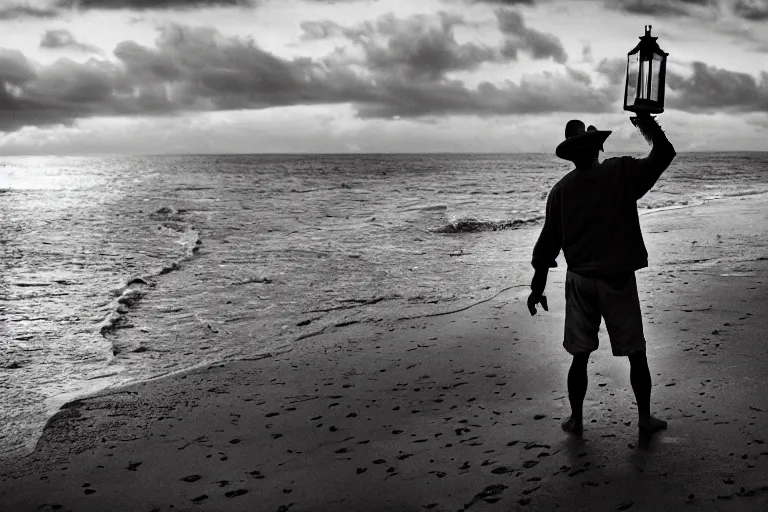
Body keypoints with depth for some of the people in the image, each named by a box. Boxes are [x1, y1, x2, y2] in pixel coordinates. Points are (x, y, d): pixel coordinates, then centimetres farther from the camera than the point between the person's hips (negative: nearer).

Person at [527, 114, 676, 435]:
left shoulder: (561, 189, 0)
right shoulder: (621, 173, -7)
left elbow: (548, 242, 1)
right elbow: (664, 154, 1)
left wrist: (538, 286, 6)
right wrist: (646, 123, 9)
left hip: (580, 280, 2)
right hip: (618, 279, -2)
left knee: (580, 356, 11)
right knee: (636, 354, 11)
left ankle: (576, 419, 18)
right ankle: (645, 418, 19)